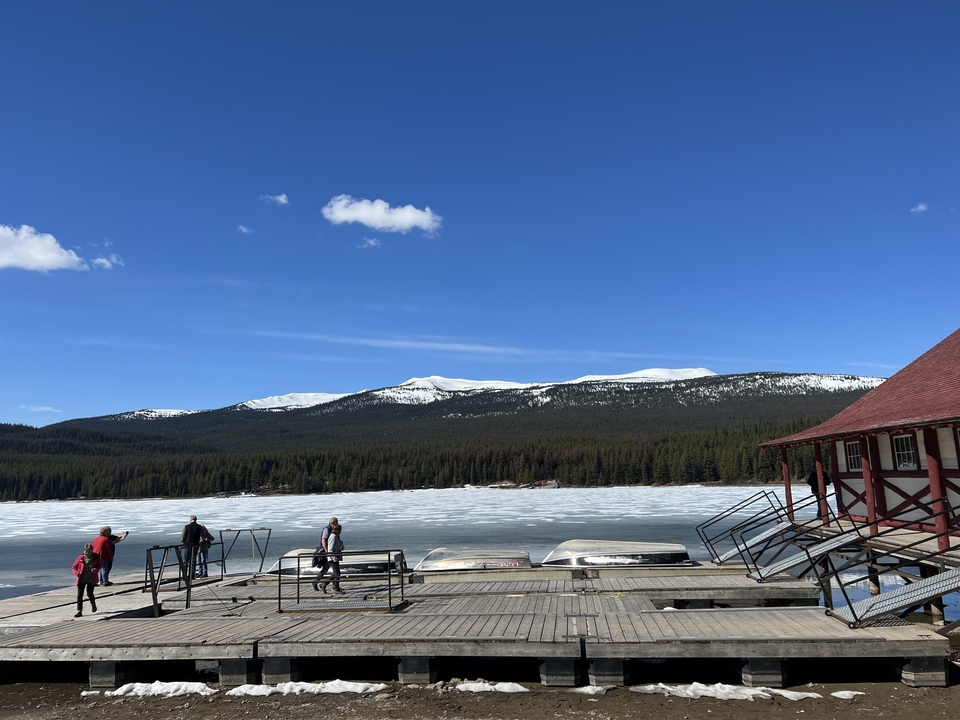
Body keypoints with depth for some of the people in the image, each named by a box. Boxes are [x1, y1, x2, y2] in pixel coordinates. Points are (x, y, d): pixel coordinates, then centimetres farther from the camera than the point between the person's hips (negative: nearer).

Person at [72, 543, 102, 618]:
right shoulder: (81, 558, -6)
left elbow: (100, 564, 8)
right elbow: (74, 566, 4)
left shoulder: (96, 557, -5)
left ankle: (93, 605, 27)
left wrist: (95, 569, -13)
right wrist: (77, 573, -15)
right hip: (82, 579, 1)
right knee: (79, 595, -1)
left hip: (91, 579, -1)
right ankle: (79, 611, 6)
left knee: (89, 593, -4)